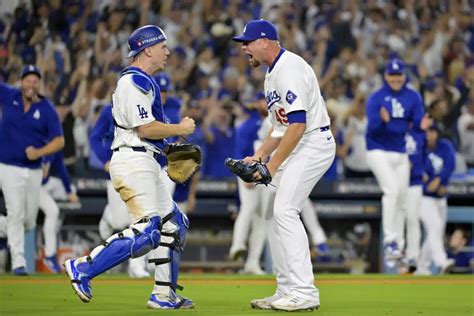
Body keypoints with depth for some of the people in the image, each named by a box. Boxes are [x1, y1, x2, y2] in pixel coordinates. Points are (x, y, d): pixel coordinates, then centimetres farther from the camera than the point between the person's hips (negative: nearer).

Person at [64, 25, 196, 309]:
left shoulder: (144, 82, 21)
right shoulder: (134, 81, -11)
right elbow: (145, 128, -18)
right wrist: (181, 129, -6)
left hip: (146, 165, 11)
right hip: (134, 161, -11)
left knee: (174, 223, 12)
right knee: (146, 232, -17)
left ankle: (164, 294, 13)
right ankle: (83, 268, -15)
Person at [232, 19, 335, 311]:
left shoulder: (290, 70, -18)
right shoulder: (273, 73, 16)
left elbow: (298, 125, -24)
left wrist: (272, 166, -22)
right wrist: (259, 156, 10)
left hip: (314, 144, -11)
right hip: (298, 146, 11)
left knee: (285, 211, -17)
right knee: (274, 213, 8)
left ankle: (304, 293, -18)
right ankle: (287, 292, 12)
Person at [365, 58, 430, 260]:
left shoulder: (413, 97, 3)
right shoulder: (376, 98, -8)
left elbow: (417, 121, -2)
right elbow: (372, 126, -17)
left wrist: (422, 125, -26)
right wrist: (382, 120, -39)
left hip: (401, 153, 5)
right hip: (379, 152, -5)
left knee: (401, 198, 7)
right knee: (391, 189, -22)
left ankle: (395, 244, 18)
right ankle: (389, 241, -23)